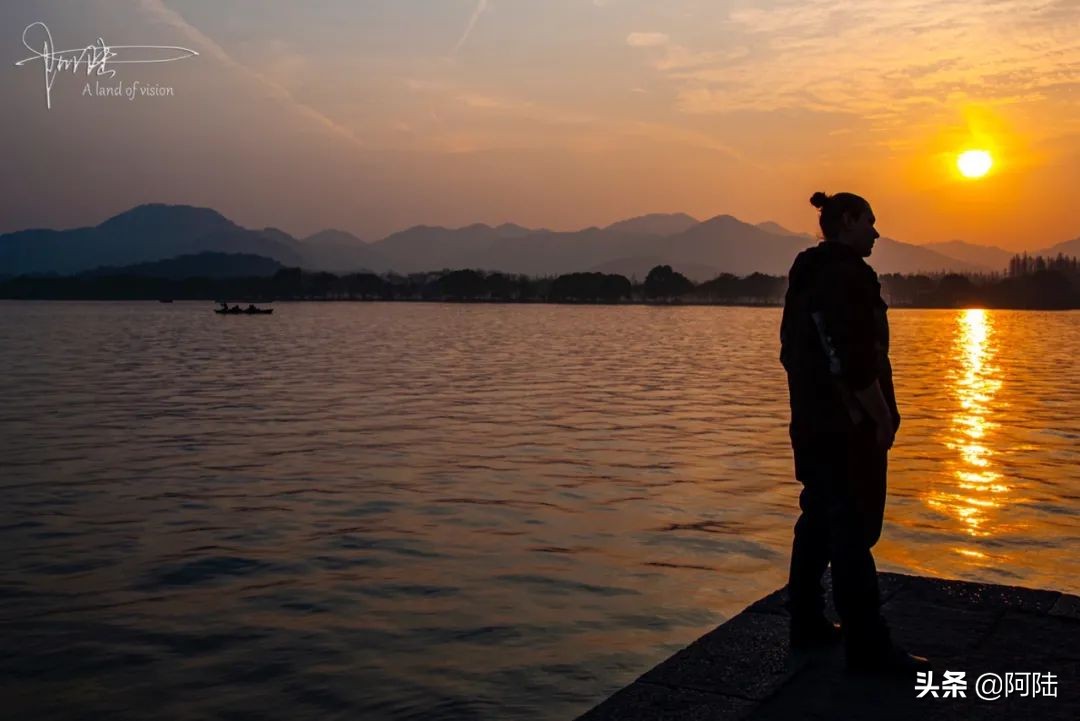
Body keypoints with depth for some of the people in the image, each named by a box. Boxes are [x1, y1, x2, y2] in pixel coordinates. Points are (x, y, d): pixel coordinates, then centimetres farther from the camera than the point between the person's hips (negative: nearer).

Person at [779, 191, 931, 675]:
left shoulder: (805, 276, 15)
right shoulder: (848, 274, -15)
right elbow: (857, 359, -22)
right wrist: (883, 418, -14)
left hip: (811, 422, 10)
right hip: (848, 425, -10)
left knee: (818, 522, 15)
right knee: (853, 531, -5)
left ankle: (807, 624, 24)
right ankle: (868, 647, 1)